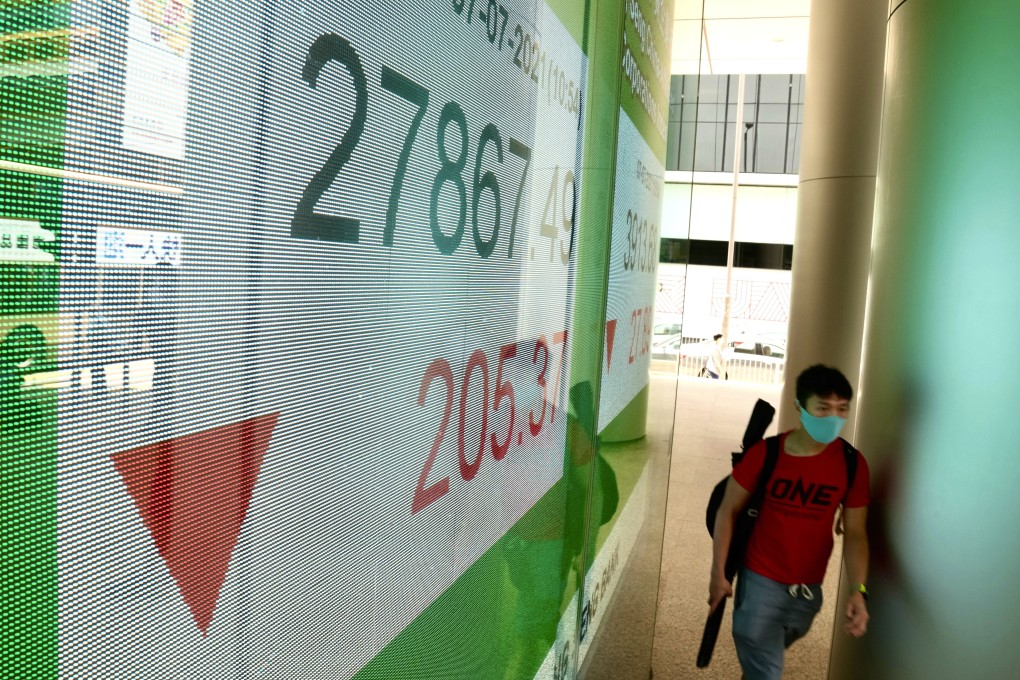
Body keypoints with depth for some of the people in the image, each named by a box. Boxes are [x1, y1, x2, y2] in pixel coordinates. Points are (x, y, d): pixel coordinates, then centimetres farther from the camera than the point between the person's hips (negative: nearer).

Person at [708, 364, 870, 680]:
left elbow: (854, 533, -6)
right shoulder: (764, 453, -16)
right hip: (760, 580, -3)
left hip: (808, 588, 3)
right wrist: (718, 573, -8)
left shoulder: (852, 464, -10)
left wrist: (858, 591, -19)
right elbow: (728, 511, -8)